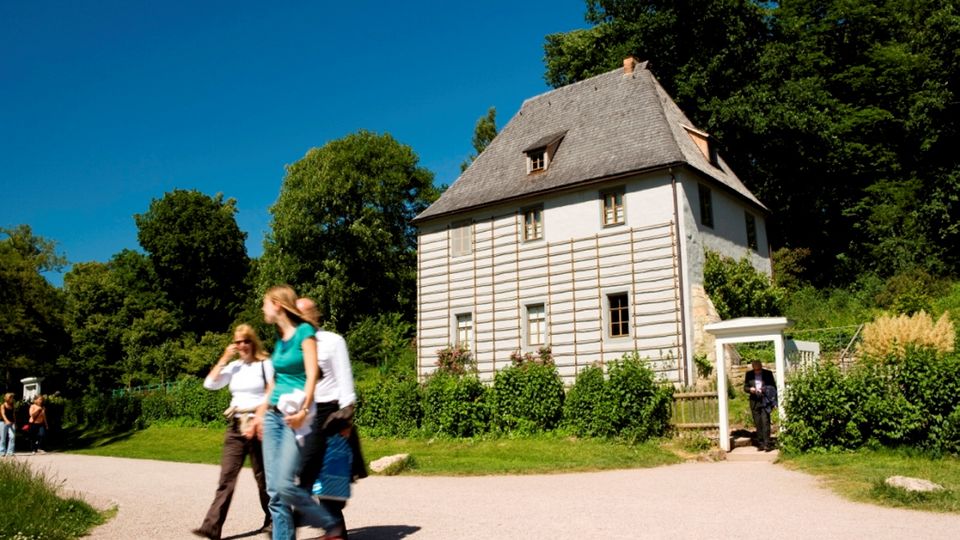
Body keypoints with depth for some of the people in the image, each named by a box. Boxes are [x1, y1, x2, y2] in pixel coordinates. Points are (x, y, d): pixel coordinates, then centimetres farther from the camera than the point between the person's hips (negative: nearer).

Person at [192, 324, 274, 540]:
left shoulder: (265, 364, -4)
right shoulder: (233, 366, 11)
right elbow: (209, 384, 1)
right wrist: (224, 359, -2)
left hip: (257, 424, -4)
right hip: (235, 425, 4)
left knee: (262, 476, 6)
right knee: (227, 476, -3)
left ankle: (272, 520, 22)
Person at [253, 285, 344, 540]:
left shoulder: (304, 331, -7)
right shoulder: (279, 339, 16)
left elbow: (312, 374, -15)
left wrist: (304, 409, -24)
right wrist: (262, 410, 21)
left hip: (295, 416, -8)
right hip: (273, 415, 8)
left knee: (285, 484, -14)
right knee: (274, 489, 3)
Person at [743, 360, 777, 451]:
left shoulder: (768, 373, 3)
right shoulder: (749, 374, 8)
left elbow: (773, 387, 6)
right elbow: (745, 387, 11)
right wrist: (750, 389, -12)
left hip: (765, 401, -2)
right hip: (754, 402, 2)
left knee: (765, 422, -11)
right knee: (758, 424, 3)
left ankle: (767, 444, -11)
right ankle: (760, 444, 9)